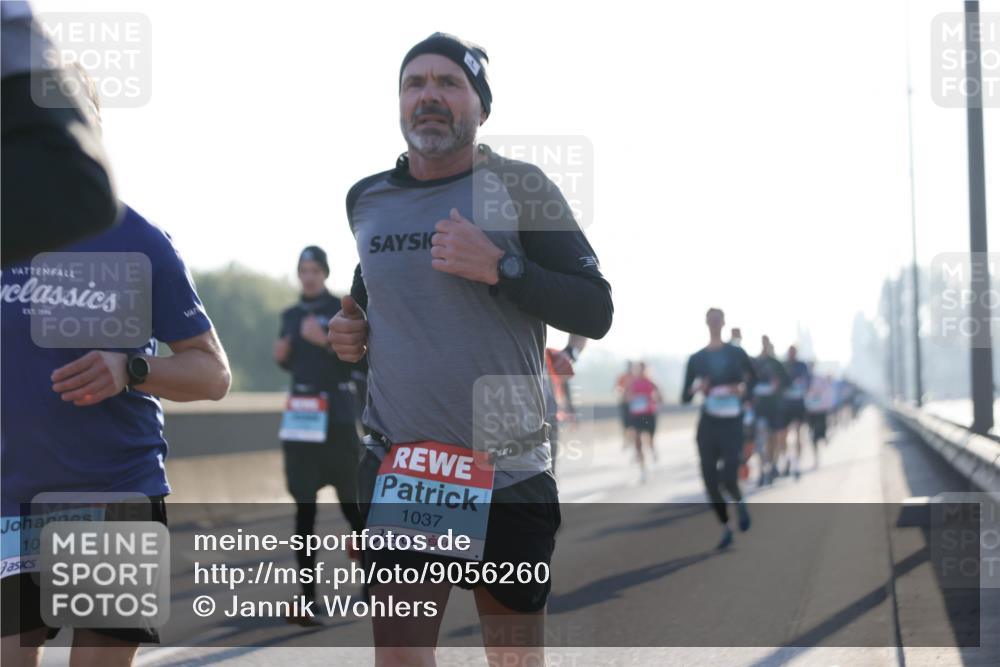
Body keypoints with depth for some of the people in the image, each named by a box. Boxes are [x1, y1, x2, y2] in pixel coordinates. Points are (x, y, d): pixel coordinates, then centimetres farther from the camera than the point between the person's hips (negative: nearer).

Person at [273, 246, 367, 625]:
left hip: (336, 413, -4)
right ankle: (307, 598, 0)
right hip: (299, 415, 4)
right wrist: (280, 356, 2)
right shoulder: (290, 316, 14)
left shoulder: (342, 311, -2)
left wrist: (324, 340, -23)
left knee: (350, 495, -1)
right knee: (304, 505, 0)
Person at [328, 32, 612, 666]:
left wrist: (501, 268, -19)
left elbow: (596, 311, -7)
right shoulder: (367, 199, 9)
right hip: (397, 469, 3)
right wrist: (350, 330, 7)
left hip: (508, 471, -3)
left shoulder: (519, 187, -4)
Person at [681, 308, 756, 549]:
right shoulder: (696, 359, 3)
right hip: (707, 425, 2)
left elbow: (754, 377, 19)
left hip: (731, 424, -2)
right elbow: (685, 397, 5)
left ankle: (740, 502, 21)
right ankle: (726, 528, 19)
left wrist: (743, 388, -3)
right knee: (710, 481, -1)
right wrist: (695, 389, -18)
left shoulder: (736, 354, 0)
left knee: (728, 479, -15)